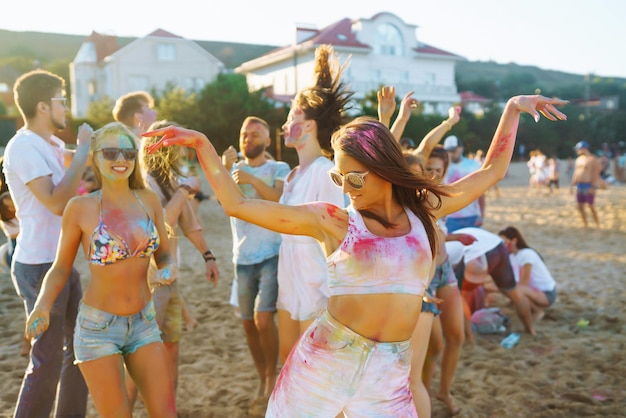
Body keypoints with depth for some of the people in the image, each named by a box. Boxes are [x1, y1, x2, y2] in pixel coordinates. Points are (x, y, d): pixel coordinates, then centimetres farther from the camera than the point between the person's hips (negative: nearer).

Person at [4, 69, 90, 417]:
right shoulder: (24, 147, -16)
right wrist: (82, 151, -20)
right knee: (47, 359, 0)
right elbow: (58, 203, -25)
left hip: (64, 263, 9)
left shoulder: (52, 145, 11)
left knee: (80, 346, 17)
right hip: (41, 267, -9)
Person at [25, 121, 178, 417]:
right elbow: (60, 268, -3)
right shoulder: (80, 207, -11)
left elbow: (164, 256, 7)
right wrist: (42, 305, -20)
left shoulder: (148, 200, -2)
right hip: (98, 326, -3)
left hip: (144, 323, 3)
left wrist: (169, 270, -14)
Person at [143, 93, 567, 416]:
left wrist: (513, 108, 16)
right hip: (324, 359, -2)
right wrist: (202, 144, -10)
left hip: (390, 371, 2)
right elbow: (237, 205, -6)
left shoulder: (423, 210, 5)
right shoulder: (332, 220, -5)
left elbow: (491, 171, 15)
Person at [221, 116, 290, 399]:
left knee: (263, 318, -15)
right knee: (248, 323, 10)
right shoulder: (234, 168, 11)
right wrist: (225, 169, -26)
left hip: (272, 255, -4)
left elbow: (281, 200, -17)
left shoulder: (279, 169, 2)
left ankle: (272, 374, 7)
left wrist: (253, 180, -31)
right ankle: (262, 378, 28)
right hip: (243, 258, 4)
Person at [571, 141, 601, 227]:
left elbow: (596, 174, -15)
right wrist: (572, 185, 13)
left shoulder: (592, 159, -11)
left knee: (591, 206, -5)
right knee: (580, 207, 7)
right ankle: (585, 225, 17)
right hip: (579, 186, 7)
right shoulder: (578, 159, 13)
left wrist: (593, 187, -21)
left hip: (589, 186, -7)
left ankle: (598, 226, 5)